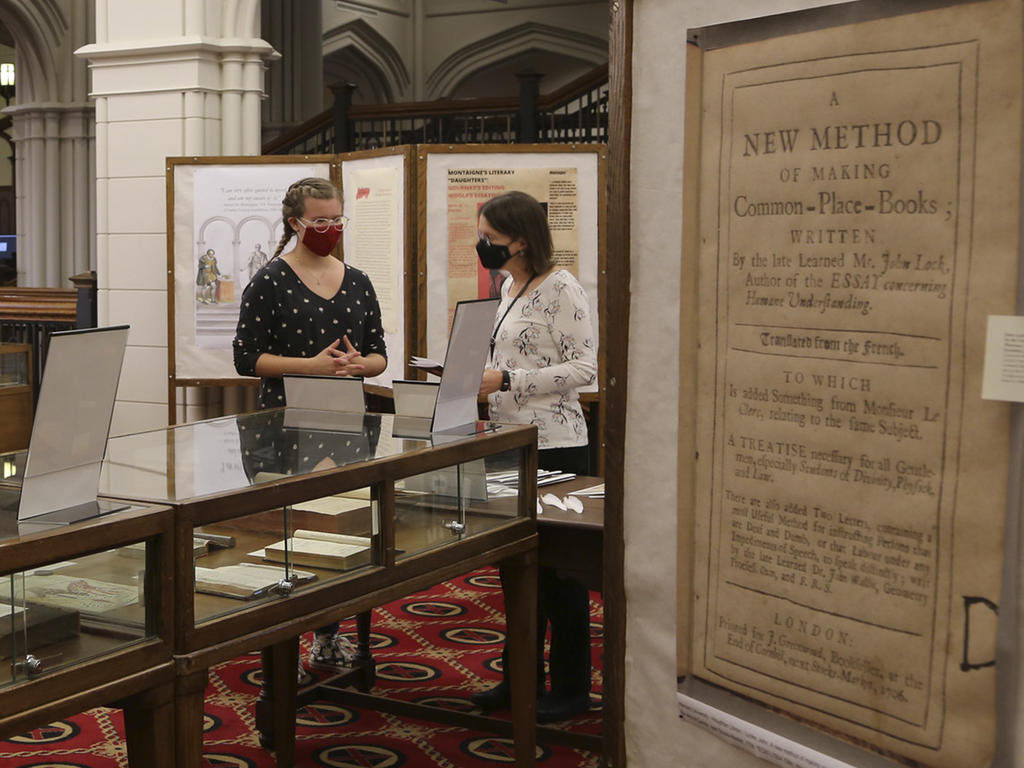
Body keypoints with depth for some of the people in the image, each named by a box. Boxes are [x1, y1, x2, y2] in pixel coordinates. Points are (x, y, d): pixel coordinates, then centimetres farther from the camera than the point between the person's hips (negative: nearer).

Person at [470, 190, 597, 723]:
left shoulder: (560, 289, -14)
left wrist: (504, 380, -21)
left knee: (559, 568, 0)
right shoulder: (509, 286, 13)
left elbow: (584, 368, -18)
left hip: (553, 445, -9)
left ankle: (570, 689, 12)